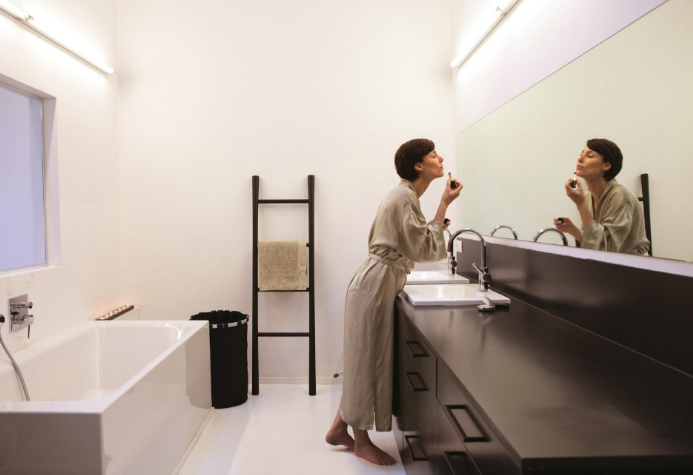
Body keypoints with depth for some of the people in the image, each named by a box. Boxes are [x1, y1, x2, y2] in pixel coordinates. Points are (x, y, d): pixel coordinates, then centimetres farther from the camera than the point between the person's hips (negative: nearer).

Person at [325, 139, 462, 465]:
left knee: (366, 360, 15)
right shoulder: (404, 199, -16)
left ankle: (339, 429, 29)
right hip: (377, 285, -10)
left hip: (380, 283, 10)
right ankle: (362, 442, 18)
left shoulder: (404, 196, 15)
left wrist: (432, 227, 14)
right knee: (368, 359, 2)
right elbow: (425, 249, -19)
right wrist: (444, 205, -14)